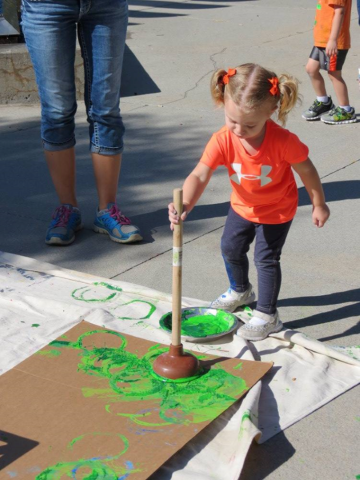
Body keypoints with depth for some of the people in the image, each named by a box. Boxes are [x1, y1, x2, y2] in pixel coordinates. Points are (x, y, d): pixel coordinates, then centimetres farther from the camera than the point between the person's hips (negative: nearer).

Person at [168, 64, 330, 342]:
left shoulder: (284, 142, -34)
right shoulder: (222, 141, -30)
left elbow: (306, 170, -18)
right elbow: (200, 175, -37)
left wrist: (318, 204, -6)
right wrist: (185, 205, -56)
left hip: (277, 210, -4)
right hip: (242, 206, 5)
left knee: (266, 258, 0)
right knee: (230, 248, 19)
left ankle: (267, 316, 20)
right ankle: (240, 291, 50)